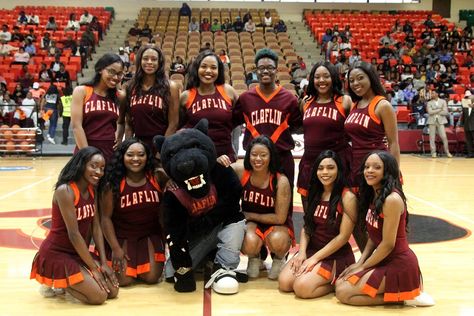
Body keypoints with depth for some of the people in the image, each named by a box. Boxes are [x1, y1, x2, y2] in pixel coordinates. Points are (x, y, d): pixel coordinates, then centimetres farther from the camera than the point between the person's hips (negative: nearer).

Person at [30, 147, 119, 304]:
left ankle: (67, 281, 14)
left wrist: (103, 263, -6)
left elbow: (96, 227, 2)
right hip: (56, 254, -8)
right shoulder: (65, 190, -23)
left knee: (112, 291, -4)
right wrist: (93, 268, -18)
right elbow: (73, 234, -23)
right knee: (99, 296, -17)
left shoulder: (92, 190, 2)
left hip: (78, 252, 8)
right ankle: (54, 282, 4)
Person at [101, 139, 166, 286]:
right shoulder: (113, 184, -12)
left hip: (150, 236, 2)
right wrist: (115, 248, -11)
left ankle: (138, 266, 25)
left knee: (152, 277, -9)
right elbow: (106, 217, -8)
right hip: (122, 237, -1)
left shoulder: (156, 178, -9)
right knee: (124, 280, -11)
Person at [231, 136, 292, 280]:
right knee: (250, 244, -32)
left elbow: (280, 218, -18)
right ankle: (254, 258, 8)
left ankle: (279, 259, 4)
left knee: (277, 241, -35)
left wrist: (250, 215, -13)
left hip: (276, 225, -1)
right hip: (250, 222, 1)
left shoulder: (281, 181, -22)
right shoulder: (240, 171, -15)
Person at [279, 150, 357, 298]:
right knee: (284, 282, -15)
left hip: (336, 255, -6)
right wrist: (302, 252, -10)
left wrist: (315, 258, -15)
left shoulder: (347, 197, -13)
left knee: (302, 287, -25)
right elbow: (306, 227, 8)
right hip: (311, 249, 6)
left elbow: (343, 236, -15)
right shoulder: (315, 193, 7)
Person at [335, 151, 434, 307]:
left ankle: (405, 296, -3)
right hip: (385, 260, 9)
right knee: (340, 283, 11)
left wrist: (363, 267, -10)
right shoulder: (373, 196, 6)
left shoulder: (392, 199, -22)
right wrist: (359, 263, 0)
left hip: (399, 264, -9)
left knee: (343, 293, -10)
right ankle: (402, 291, 12)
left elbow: (388, 244, -20)